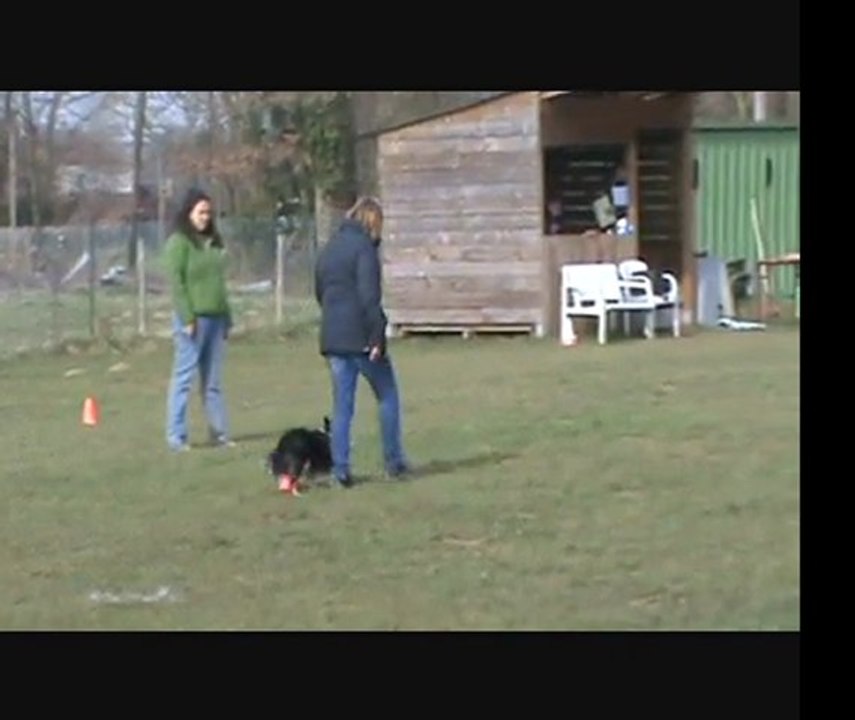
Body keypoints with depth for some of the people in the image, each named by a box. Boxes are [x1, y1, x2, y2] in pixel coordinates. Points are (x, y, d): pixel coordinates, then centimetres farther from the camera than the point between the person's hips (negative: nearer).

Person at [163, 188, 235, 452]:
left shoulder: (213, 241, 16)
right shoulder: (179, 242, -6)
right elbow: (176, 282, -12)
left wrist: (226, 316, 16)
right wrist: (187, 318, -17)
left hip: (215, 318, 7)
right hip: (193, 318, -7)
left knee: (213, 380, 9)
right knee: (184, 377, -4)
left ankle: (218, 432, 13)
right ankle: (176, 437, -2)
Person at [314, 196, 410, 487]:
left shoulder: (329, 248, 15)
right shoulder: (364, 247, -10)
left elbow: (320, 291, 22)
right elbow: (370, 296, -18)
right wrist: (377, 336, -18)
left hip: (332, 339, 7)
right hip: (361, 337, -7)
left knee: (342, 405, 7)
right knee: (387, 396, 8)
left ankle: (340, 469, 3)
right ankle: (394, 462, 9)